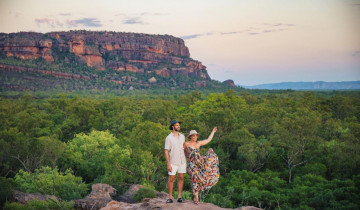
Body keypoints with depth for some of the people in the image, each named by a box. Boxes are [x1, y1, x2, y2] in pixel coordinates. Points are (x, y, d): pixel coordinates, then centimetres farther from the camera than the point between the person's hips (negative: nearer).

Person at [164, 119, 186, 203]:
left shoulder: (182, 136, 5)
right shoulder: (169, 138, -10)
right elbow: (166, 152, -11)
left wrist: (185, 160, 12)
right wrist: (168, 164, -16)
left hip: (182, 161, 4)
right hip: (173, 162, -4)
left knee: (181, 178, 4)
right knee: (171, 179, 0)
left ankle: (179, 197, 10)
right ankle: (170, 198, 8)